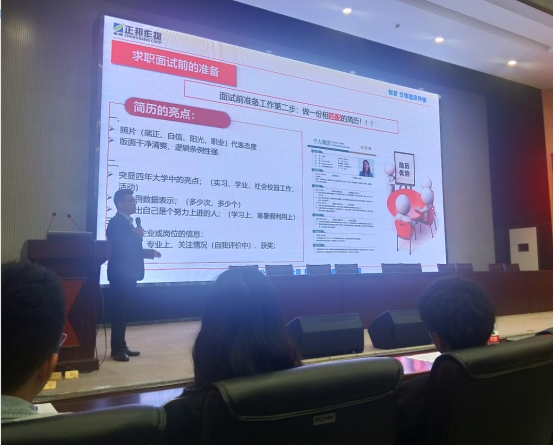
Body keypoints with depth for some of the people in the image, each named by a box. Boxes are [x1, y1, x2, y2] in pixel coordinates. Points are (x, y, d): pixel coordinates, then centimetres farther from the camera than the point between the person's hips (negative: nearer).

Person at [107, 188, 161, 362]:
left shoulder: (127, 222, 17)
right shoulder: (116, 222, -13)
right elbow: (119, 246, -24)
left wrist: (150, 252, 15)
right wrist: (137, 235, -16)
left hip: (128, 274, 10)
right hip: (120, 274, -10)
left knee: (123, 311, 13)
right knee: (119, 311, -5)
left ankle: (121, 347, 21)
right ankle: (117, 349, 3)